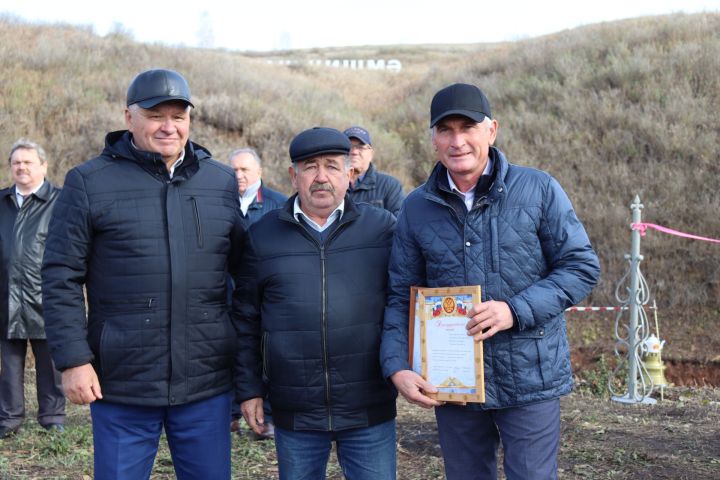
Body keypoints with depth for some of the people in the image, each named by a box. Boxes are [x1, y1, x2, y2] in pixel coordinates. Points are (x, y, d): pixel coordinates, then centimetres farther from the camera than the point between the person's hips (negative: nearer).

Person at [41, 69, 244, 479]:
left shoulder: (223, 182, 8)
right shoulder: (90, 182, -2)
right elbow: (62, 278, -2)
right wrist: (73, 359, -9)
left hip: (207, 383, 3)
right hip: (121, 384, -2)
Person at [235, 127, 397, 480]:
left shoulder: (383, 227, 2)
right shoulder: (262, 236, 5)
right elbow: (247, 320, 8)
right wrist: (249, 389, 6)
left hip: (370, 408, -1)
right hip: (294, 411, 1)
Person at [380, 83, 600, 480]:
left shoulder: (538, 190, -5)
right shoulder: (417, 208, 2)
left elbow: (582, 267, -6)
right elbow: (401, 296, 5)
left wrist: (516, 309, -19)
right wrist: (397, 368, -9)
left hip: (529, 379, -3)